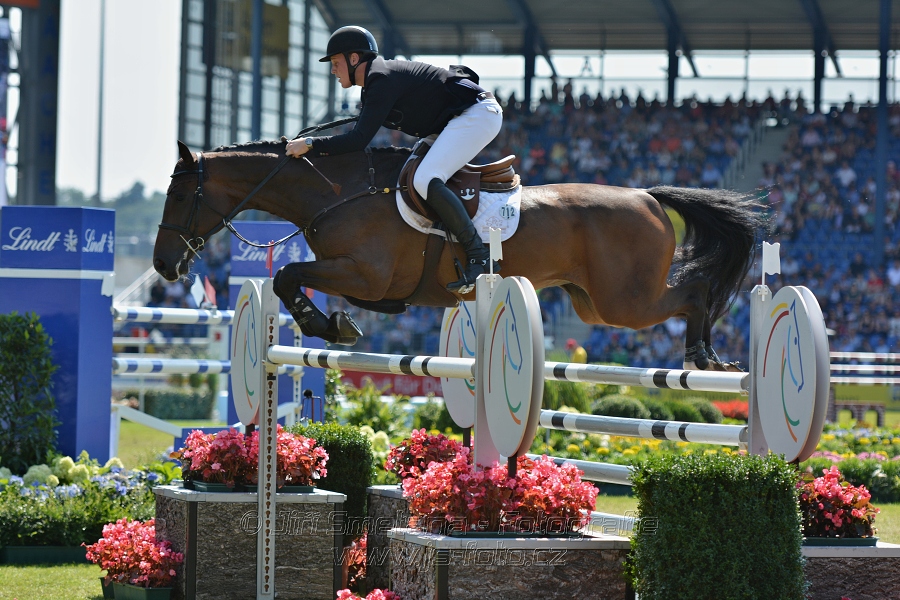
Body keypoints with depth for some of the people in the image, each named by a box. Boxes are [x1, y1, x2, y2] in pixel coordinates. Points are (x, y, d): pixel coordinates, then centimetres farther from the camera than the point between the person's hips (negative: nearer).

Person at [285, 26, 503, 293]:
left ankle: (480, 257, -26)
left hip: (477, 114, -11)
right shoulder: (376, 80, 15)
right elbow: (359, 134, 17)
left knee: (425, 180, -24)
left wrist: (310, 144, -18)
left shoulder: (382, 80, -18)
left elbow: (358, 140, -23)